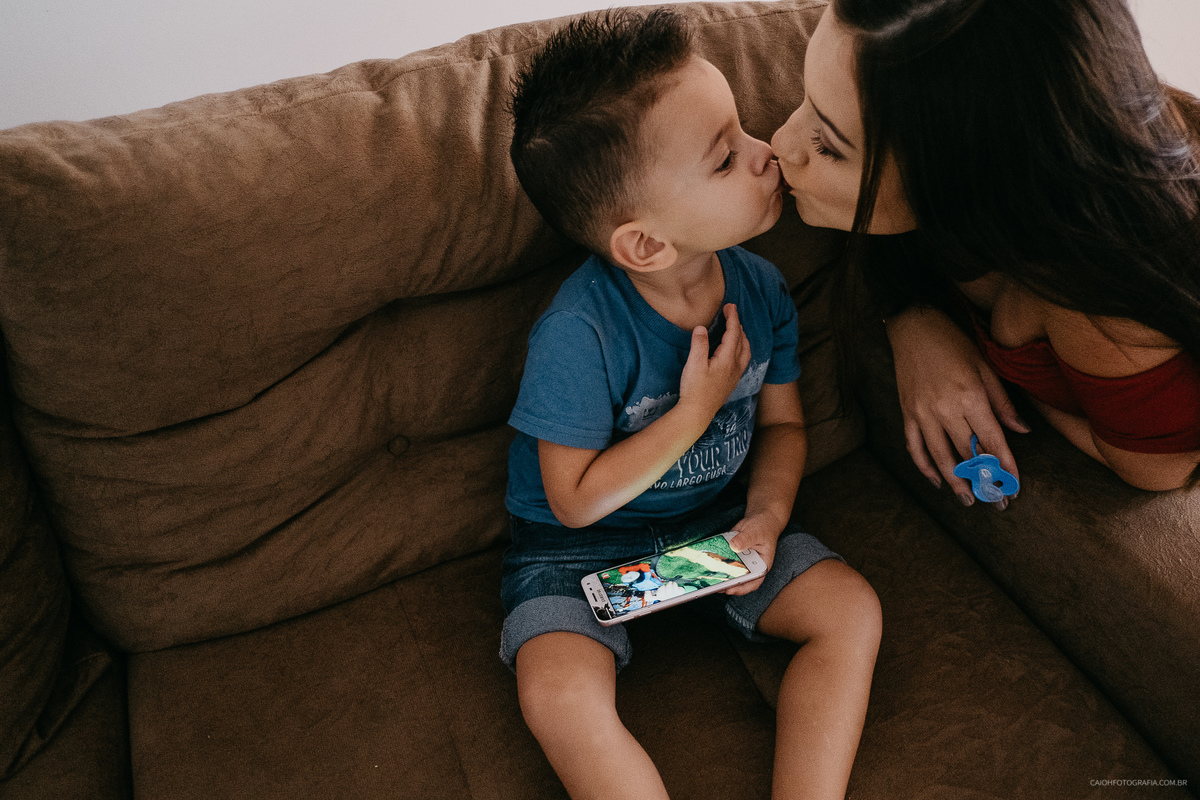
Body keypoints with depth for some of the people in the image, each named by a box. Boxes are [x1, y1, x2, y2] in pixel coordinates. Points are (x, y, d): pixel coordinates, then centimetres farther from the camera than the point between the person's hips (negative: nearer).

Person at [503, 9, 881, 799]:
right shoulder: (580, 330, -28)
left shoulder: (758, 288, -9)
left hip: (714, 525, 5)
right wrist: (697, 411, -25)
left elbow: (782, 423, 5)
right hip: (579, 552, -4)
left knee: (852, 608, -9)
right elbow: (576, 500, -20)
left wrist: (766, 517, -14)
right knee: (561, 697, -28)